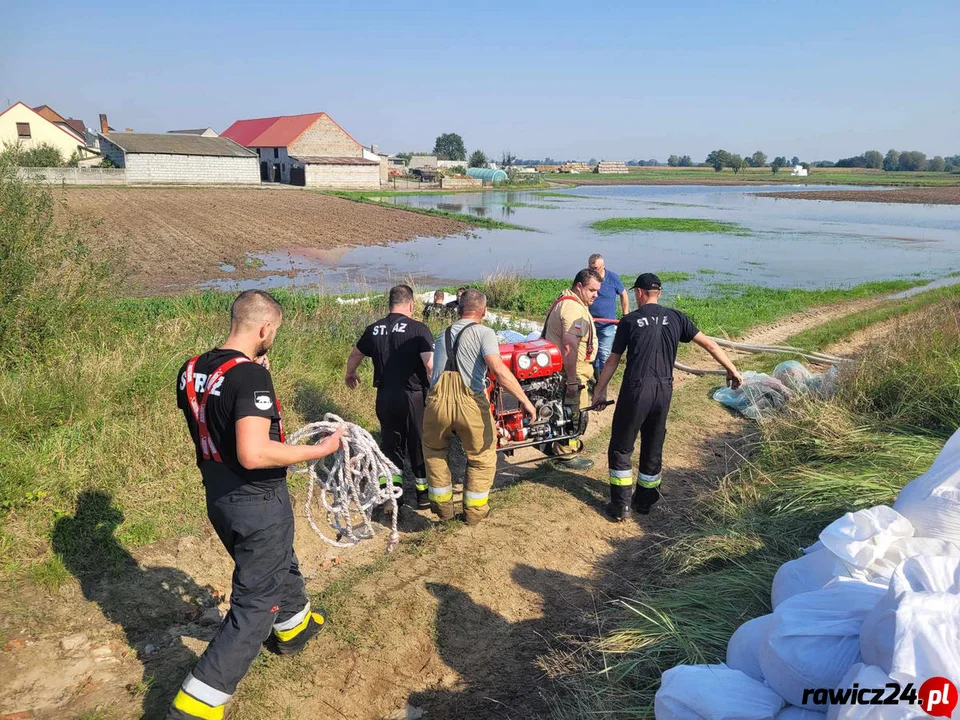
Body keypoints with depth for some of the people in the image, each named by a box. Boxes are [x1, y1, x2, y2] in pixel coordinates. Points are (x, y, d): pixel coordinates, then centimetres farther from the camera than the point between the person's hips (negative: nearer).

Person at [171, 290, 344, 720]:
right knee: (256, 603, 6)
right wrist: (320, 450, -24)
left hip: (218, 496, 9)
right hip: (257, 502, -9)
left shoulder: (191, 371, 1)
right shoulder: (250, 375, -25)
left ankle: (294, 626, 54)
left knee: (279, 565, 31)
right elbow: (253, 454, -33)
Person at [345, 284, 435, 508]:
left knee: (390, 444, 17)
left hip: (385, 396, 3)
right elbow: (431, 365, -19)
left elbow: (355, 356, 21)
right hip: (414, 396, -3)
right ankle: (424, 493, 24)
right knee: (419, 445, 12)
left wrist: (350, 374, 41)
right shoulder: (418, 329, -11)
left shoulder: (374, 330, 5)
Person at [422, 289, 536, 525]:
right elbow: (498, 369, -13)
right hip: (470, 403, -4)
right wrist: (524, 400, -12)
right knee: (482, 457, 19)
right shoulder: (483, 333, 2)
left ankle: (442, 505, 34)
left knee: (434, 451, 29)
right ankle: (474, 510, 25)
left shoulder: (443, 335, 20)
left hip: (437, 400, 4)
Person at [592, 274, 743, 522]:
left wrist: (599, 390, 10)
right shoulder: (675, 317, 7)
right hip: (663, 391, 4)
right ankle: (645, 500, 29)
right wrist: (732, 370, 15)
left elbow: (613, 360, 1)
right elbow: (709, 344, 7)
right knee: (653, 447, 18)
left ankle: (621, 505, 11)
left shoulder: (629, 320, -2)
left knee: (621, 447, 9)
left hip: (636, 390, -4)